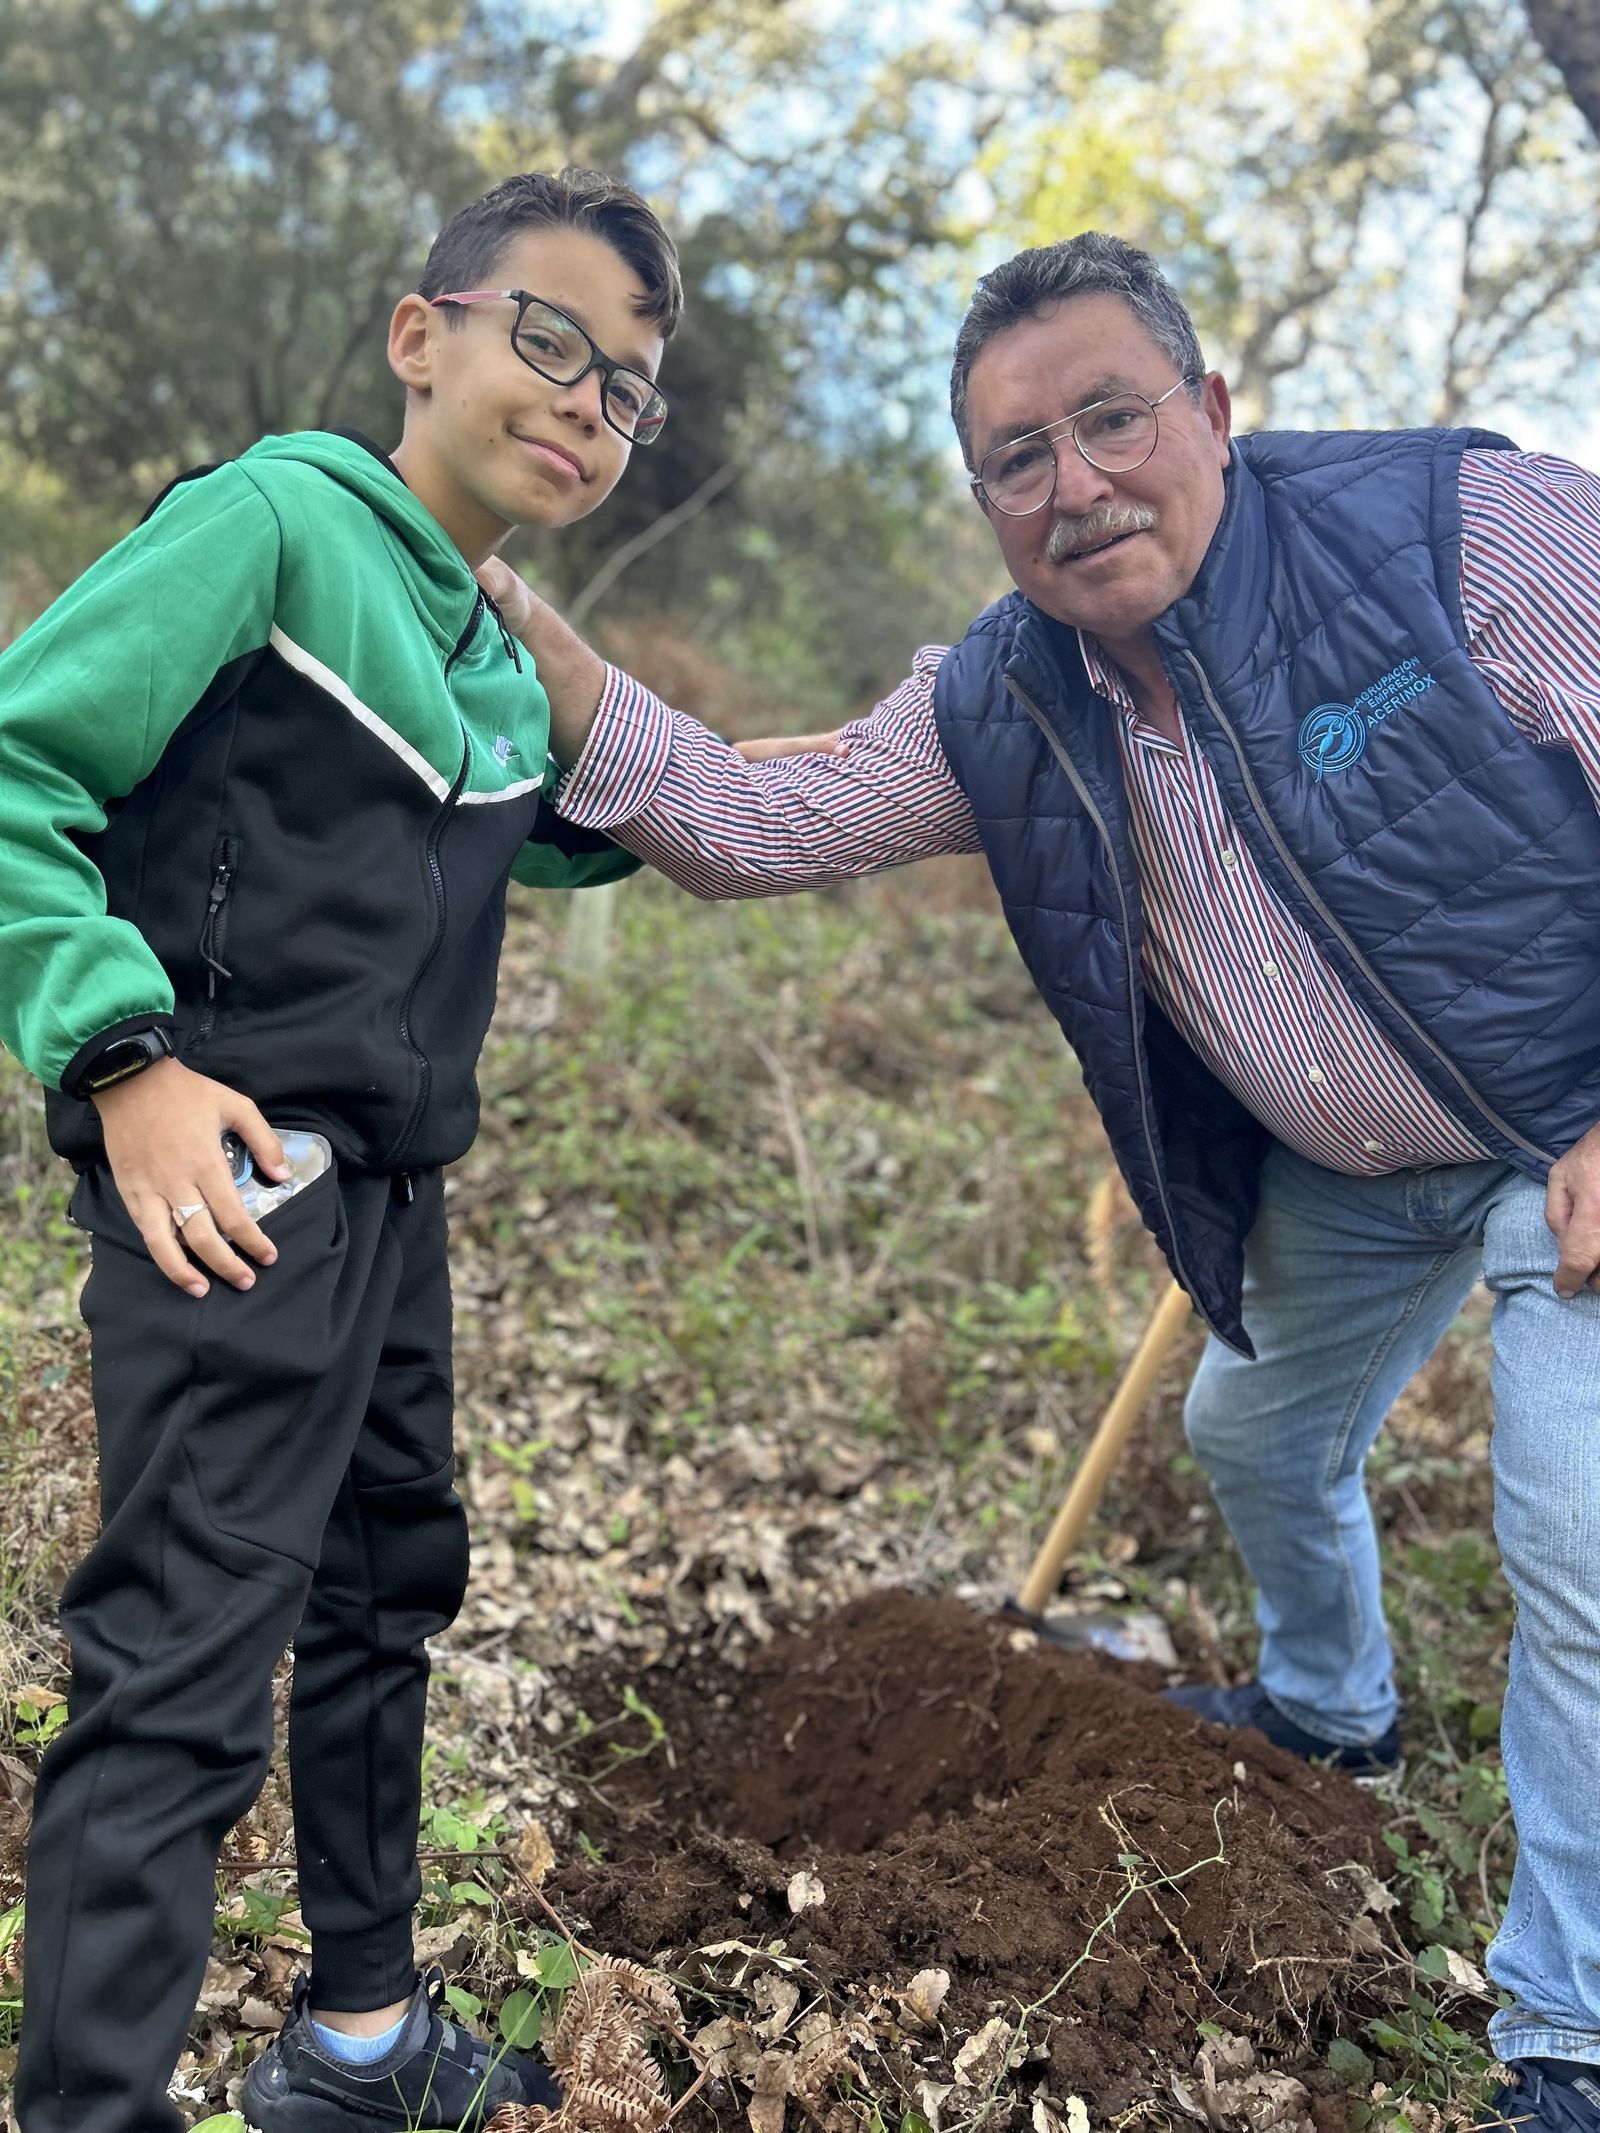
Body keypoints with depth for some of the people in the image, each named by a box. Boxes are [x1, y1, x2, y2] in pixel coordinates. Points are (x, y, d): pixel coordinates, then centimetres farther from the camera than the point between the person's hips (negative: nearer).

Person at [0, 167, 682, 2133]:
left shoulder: (497, 666, 14)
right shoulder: (276, 520, -10)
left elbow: (548, 840, 34)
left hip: (395, 1199, 10)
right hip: (229, 1188, -9)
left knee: (388, 1600, 18)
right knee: (183, 1672, -8)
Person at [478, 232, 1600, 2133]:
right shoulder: (996, 712, -9)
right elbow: (743, 827, -9)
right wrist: (515, 629, -21)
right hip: (1343, 1180, 6)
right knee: (1254, 1435, 24)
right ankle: (1331, 1710, 57)